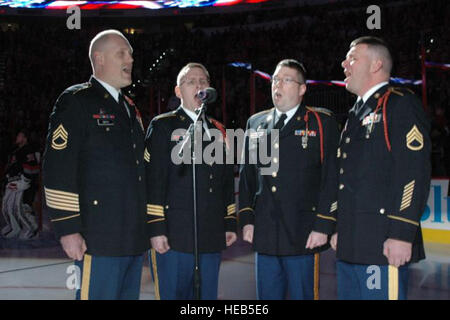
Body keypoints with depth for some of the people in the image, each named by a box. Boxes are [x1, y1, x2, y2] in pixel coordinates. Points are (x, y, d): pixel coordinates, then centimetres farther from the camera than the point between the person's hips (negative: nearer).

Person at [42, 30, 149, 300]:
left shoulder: (129, 108, 20)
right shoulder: (76, 101, -4)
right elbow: (57, 170, -13)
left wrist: (151, 226, 20)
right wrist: (68, 228, -18)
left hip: (135, 237, 8)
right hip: (99, 237, -8)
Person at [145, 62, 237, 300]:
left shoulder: (218, 130, 19)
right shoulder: (163, 126, 1)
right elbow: (153, 180, -8)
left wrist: (230, 224, 15)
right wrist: (156, 229, -14)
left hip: (212, 239, 6)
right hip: (173, 237, -5)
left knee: (207, 296, 11)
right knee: (172, 294, 0)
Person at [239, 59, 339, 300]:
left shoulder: (322, 123, 0)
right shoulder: (255, 124, 13)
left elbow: (331, 178, -6)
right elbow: (247, 175, 15)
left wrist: (323, 225, -12)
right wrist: (246, 219, 7)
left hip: (303, 236, -4)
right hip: (264, 234, 4)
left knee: (304, 295, 5)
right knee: (267, 295, 12)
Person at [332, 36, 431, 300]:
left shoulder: (401, 104, -6)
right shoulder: (357, 113, 21)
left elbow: (415, 172, -16)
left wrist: (401, 235, -21)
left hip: (383, 246, -9)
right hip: (350, 245, 9)